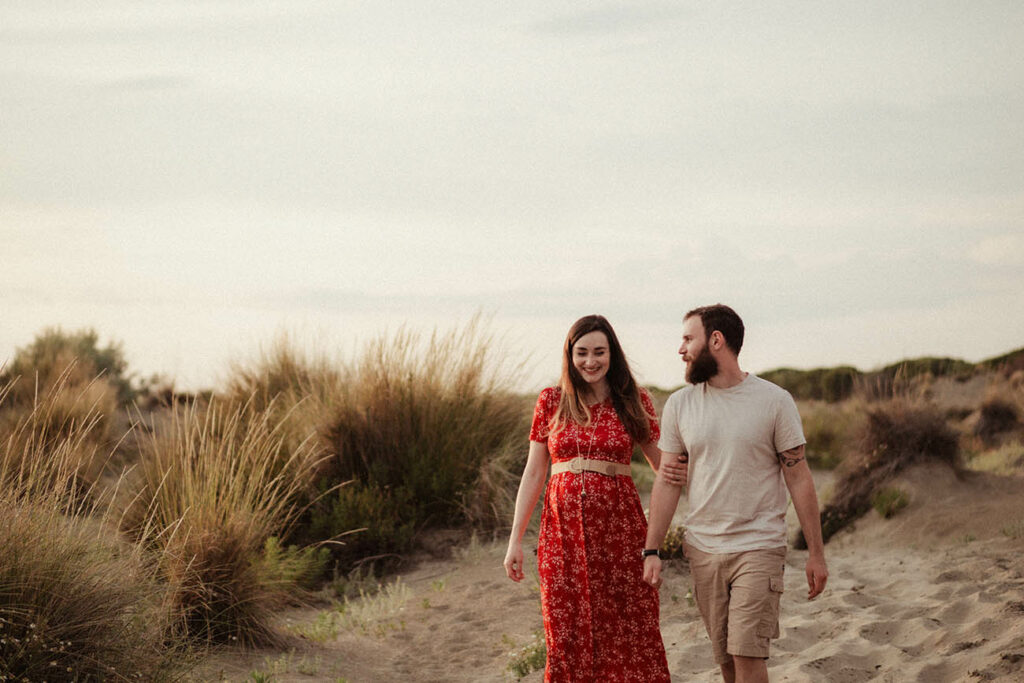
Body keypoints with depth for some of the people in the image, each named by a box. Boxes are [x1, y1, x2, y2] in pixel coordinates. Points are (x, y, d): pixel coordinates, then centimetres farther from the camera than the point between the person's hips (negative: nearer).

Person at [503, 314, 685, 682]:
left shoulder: (634, 400, 4)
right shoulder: (551, 401, 6)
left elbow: (662, 464, 9)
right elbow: (533, 473, 8)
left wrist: (675, 474, -16)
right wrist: (515, 540, 4)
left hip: (619, 526, -1)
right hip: (563, 525, 1)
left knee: (628, 631, -3)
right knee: (568, 633, 3)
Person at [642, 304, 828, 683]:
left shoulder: (774, 401, -4)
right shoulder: (679, 405, 5)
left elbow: (798, 477, -1)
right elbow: (668, 482, 6)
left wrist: (816, 552, -3)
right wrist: (651, 551, 1)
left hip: (759, 549, -4)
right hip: (703, 551, 4)